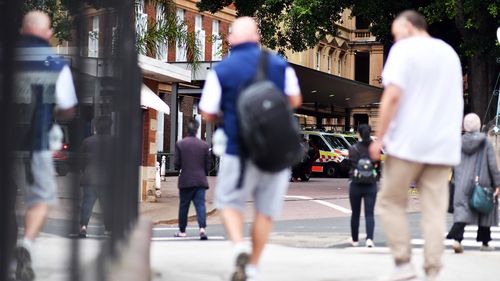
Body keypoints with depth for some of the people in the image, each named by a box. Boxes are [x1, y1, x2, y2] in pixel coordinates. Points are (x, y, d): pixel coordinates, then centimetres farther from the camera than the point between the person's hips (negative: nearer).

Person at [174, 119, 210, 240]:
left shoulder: (180, 144, -4)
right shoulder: (204, 145, 1)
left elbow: (176, 164, -4)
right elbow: (207, 165, 5)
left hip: (185, 181, -1)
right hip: (200, 180, 1)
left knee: (183, 206, 9)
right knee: (200, 204, -3)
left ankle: (182, 231, 16)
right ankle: (202, 228, -22)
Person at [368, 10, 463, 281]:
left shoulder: (404, 49, -4)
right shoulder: (449, 52, 17)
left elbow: (392, 96, -14)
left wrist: (379, 138, -10)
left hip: (407, 143, -5)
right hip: (443, 144, 5)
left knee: (391, 203, 7)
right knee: (435, 211, 2)